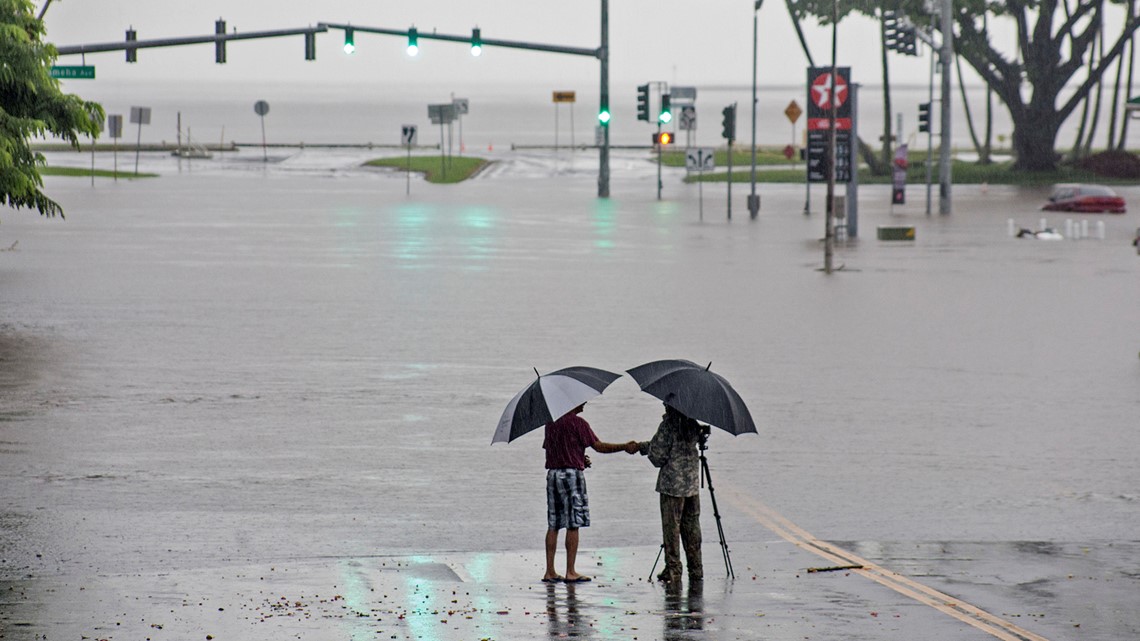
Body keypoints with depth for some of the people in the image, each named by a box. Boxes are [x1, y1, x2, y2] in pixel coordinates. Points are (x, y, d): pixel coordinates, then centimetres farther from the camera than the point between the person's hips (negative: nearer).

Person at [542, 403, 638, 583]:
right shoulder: (577, 422, -10)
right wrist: (625, 447, 0)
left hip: (552, 473, 7)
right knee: (573, 525, -2)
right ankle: (570, 572, -2)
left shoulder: (551, 422, 12)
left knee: (553, 525, 7)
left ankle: (550, 572, 6)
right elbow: (599, 446, -9)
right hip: (572, 474, -7)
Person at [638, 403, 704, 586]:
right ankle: (696, 571, 13)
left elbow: (658, 456, -9)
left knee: (671, 527, 0)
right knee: (691, 527, 12)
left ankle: (673, 571, -1)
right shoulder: (693, 424, 6)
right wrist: (641, 446, 25)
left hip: (672, 484, -6)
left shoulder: (668, 425, -13)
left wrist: (644, 448, 13)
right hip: (692, 484, 6)